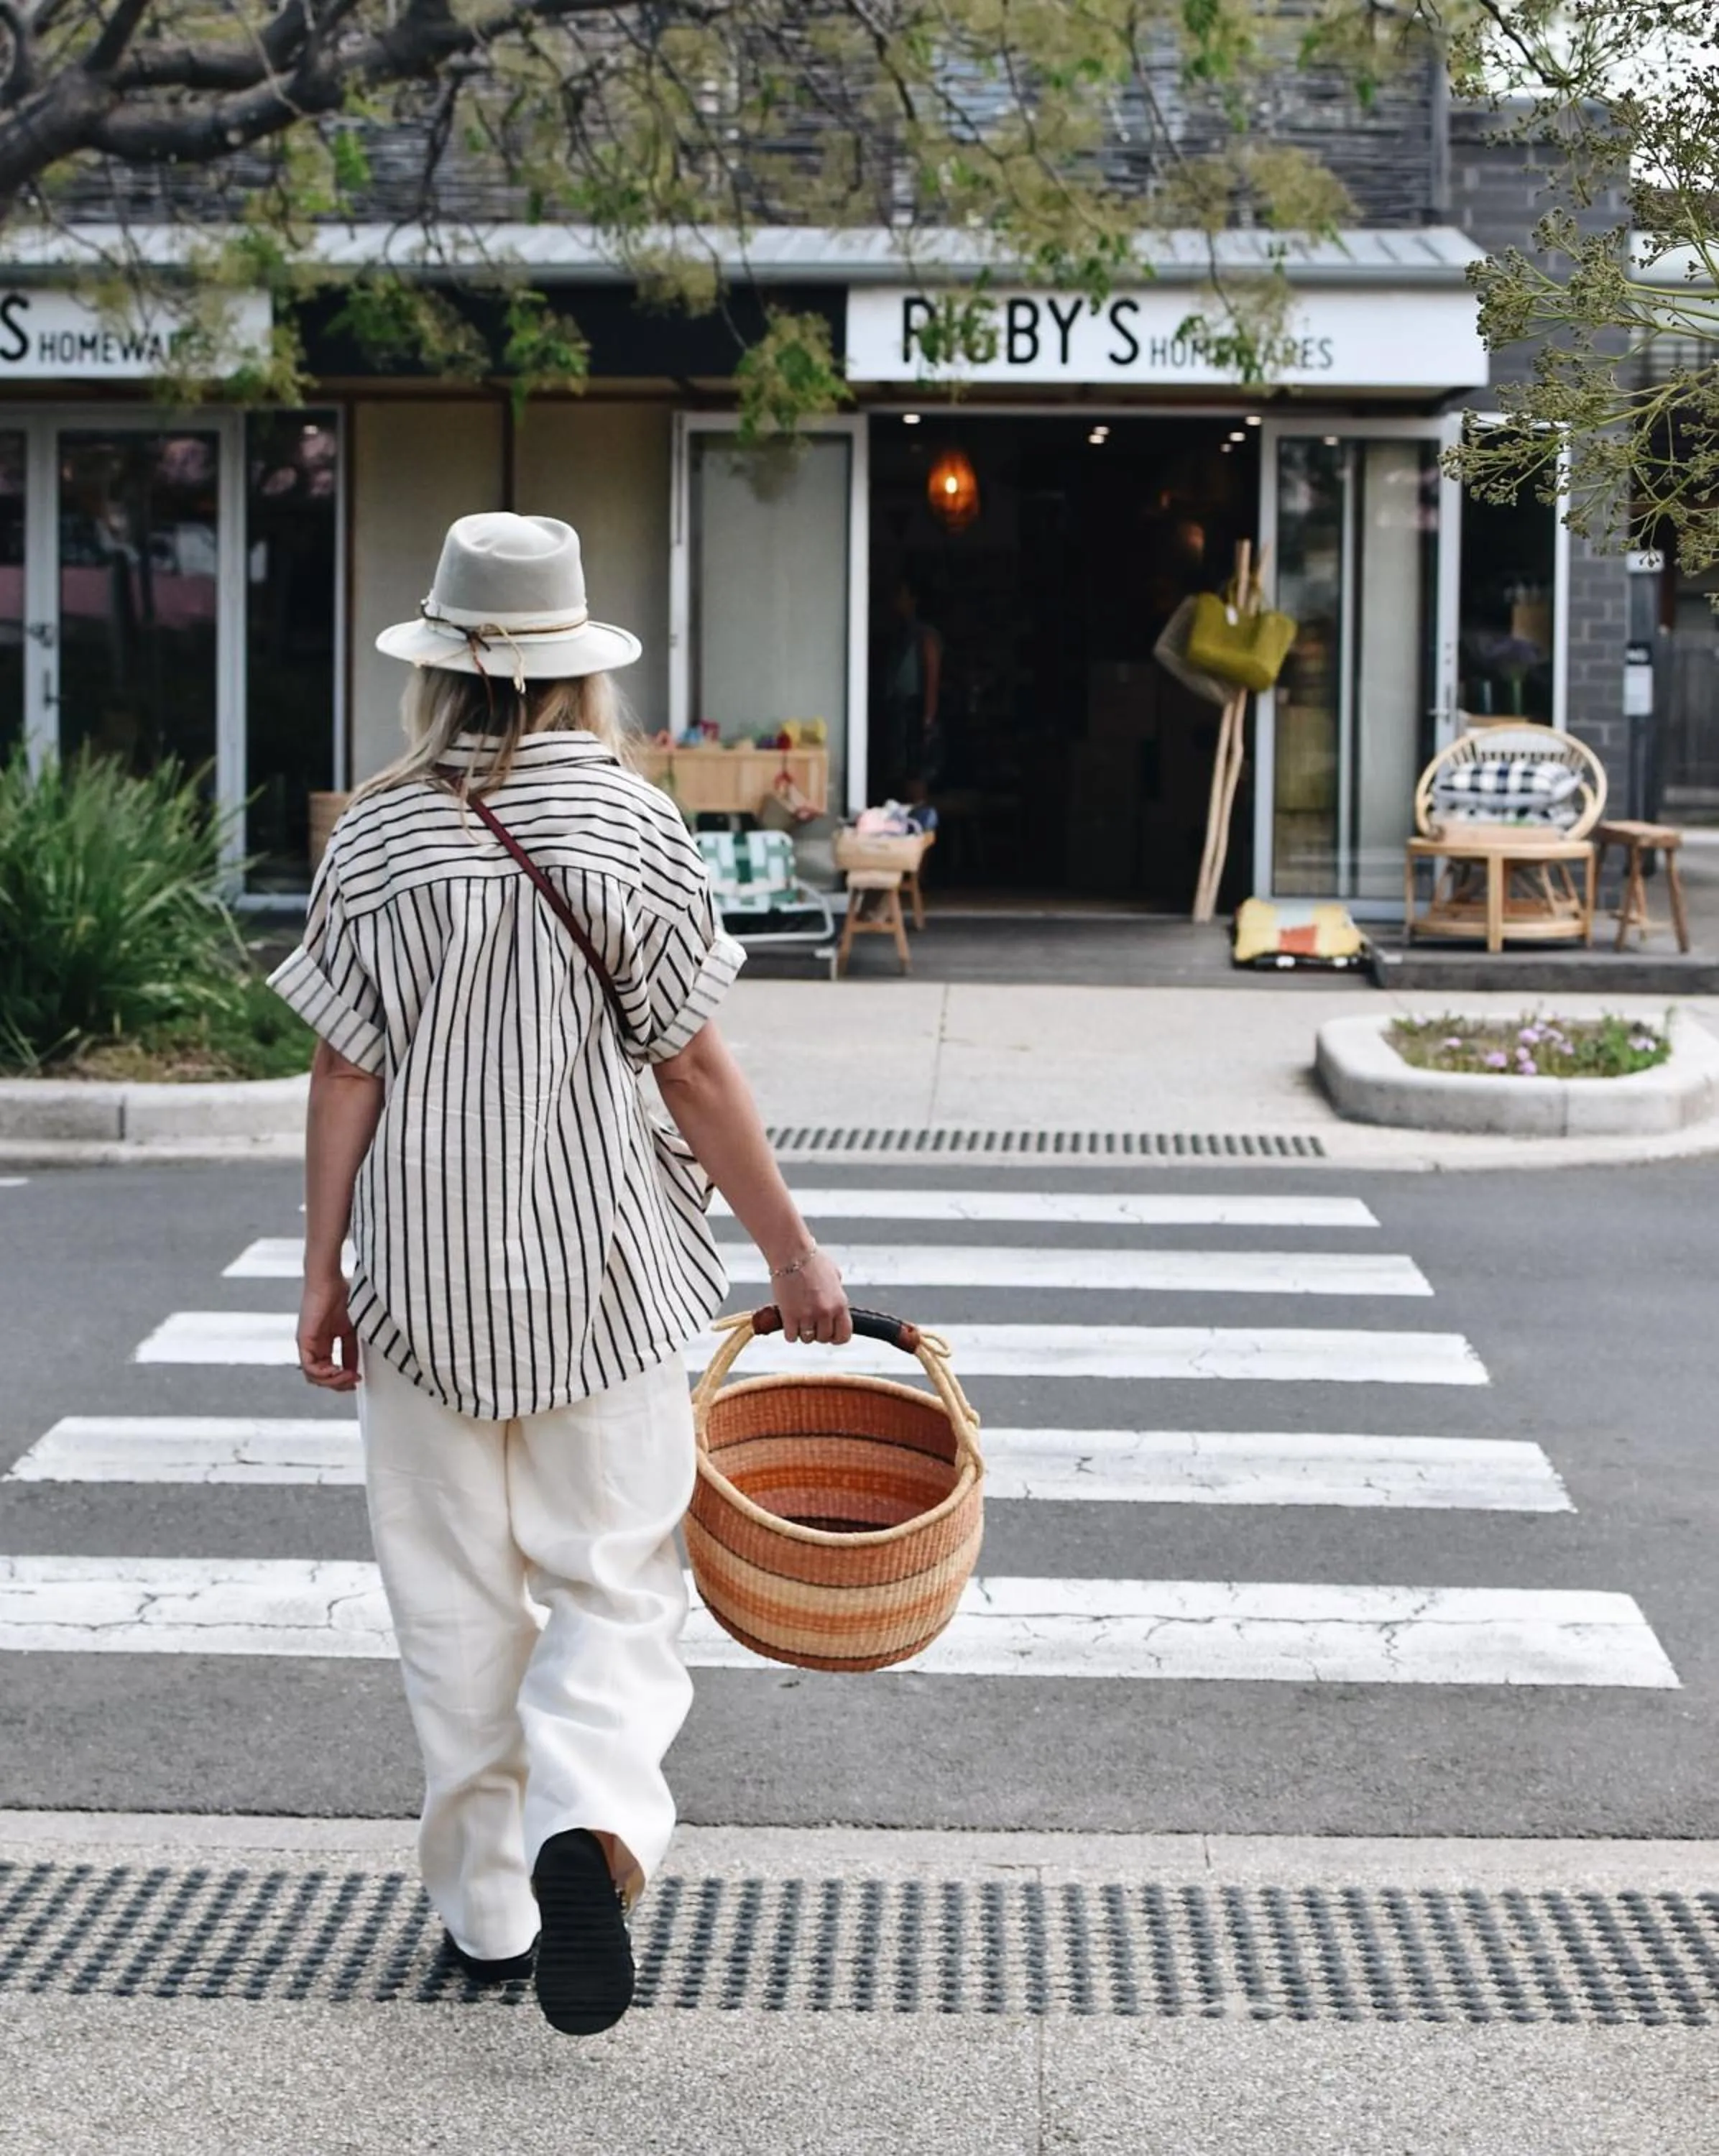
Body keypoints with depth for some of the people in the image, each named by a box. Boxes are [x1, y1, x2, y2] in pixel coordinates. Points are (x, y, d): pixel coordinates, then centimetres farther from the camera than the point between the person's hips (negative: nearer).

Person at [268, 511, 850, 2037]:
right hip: (603, 1272, -1)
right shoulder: (633, 825, -5)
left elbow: (347, 1074, -3)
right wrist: (793, 1254, 3)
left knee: (458, 1602, 13)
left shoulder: (378, 839, -3)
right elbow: (693, 1068, -5)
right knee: (614, 1580, 7)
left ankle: (487, 1907, 21)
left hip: (427, 1271, 1)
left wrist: (324, 1272, 6)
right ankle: (588, 1827, -19)